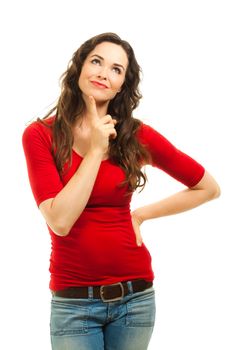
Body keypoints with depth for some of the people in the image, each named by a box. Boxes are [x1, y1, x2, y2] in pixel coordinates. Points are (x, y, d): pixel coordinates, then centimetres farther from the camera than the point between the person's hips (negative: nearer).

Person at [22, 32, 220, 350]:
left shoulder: (137, 136, -2)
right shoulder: (40, 135, -5)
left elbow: (208, 187, 7)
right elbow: (59, 221, -16)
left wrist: (141, 214, 3)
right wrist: (95, 150, -14)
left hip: (135, 295, 2)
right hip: (74, 301, -2)